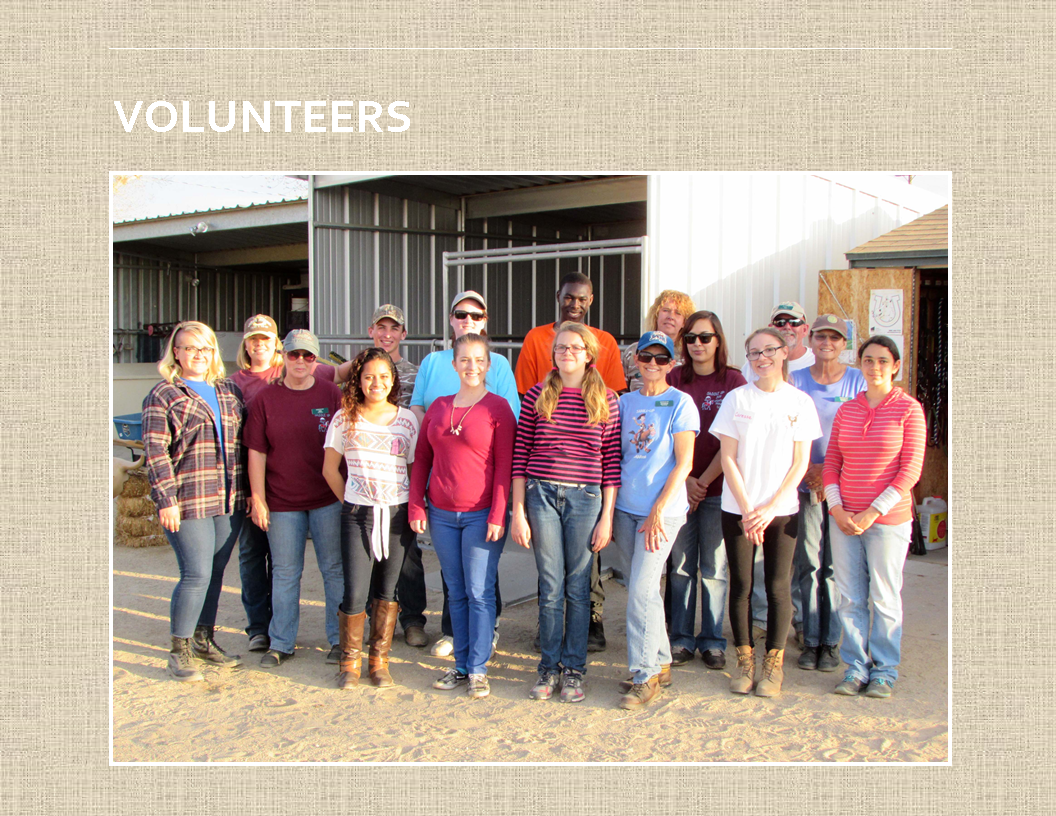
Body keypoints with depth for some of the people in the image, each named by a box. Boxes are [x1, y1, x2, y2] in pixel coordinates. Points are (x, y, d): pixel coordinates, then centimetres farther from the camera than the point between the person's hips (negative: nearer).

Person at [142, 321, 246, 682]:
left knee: (216, 572, 12)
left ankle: (204, 639, 28)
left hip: (229, 502, 5)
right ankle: (179, 651, 8)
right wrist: (166, 498, -14)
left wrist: (248, 491, 13)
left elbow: (245, 443, 17)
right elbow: (155, 451, -7)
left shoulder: (230, 391, 13)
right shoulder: (163, 395, -2)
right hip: (189, 501, -5)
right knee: (197, 574, -7)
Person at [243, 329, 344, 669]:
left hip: (327, 500, 0)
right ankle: (281, 643, 21)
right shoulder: (265, 398, 2)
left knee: (334, 569, 6)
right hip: (282, 502, 0)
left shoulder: (331, 394, 2)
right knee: (285, 573, 9)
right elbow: (256, 453, 2)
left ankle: (340, 639, 18)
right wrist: (258, 499, -2)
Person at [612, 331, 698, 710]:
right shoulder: (626, 402, 11)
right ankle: (660, 663, 25)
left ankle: (645, 675, 2)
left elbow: (684, 463, -8)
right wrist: (610, 509, 8)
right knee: (643, 589, 12)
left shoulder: (680, 403, -3)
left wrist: (658, 511, -14)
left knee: (642, 589, -9)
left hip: (663, 509, -5)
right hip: (626, 508, 5)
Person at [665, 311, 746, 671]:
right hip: (679, 485, 2)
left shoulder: (733, 381, 0)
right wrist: (684, 479, -8)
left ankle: (712, 641, 17)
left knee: (714, 567, 5)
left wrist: (704, 480, -9)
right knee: (680, 565, 6)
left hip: (718, 488, -1)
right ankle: (681, 638, 17)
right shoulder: (674, 380, 5)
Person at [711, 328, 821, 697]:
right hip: (738, 509, 0)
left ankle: (774, 663, 15)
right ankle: (745, 659, 17)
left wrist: (770, 508, -9)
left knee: (778, 587, 1)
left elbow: (801, 462, 0)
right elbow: (728, 459, -1)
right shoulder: (737, 399, 2)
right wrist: (747, 509, -9)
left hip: (782, 510, 0)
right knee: (740, 585, 3)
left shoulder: (800, 402, 2)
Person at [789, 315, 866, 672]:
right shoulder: (796, 381, 7)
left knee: (835, 566, 0)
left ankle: (831, 642, 11)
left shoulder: (857, 381, 3)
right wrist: (807, 469, -8)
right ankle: (811, 640, 14)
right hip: (805, 485, 1)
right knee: (808, 565, 3)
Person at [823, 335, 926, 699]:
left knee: (885, 597, 6)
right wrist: (836, 508, -5)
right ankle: (856, 666, 20)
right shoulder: (846, 410, 8)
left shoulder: (908, 409, -5)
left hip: (888, 518, -4)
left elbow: (910, 471, -8)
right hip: (844, 517, 4)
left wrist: (873, 512, -13)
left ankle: (885, 669, 20)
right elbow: (831, 463, 9)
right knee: (850, 596, 8)